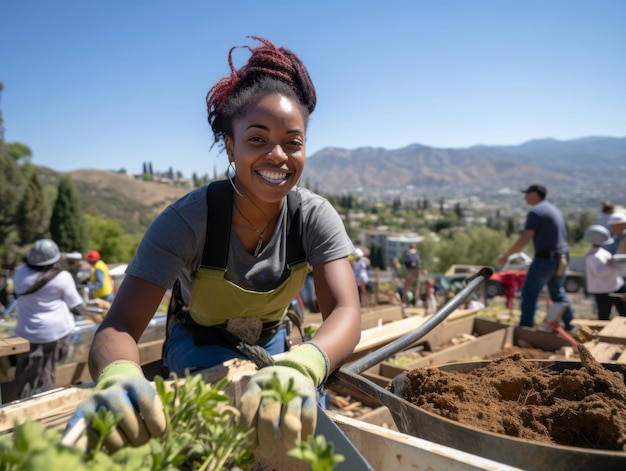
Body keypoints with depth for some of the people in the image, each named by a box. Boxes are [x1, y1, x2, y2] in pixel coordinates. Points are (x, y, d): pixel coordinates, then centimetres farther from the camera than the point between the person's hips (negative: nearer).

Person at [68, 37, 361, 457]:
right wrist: (119, 377, -58)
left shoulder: (315, 216, -24)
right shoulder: (186, 220, -30)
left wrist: (301, 365, -58)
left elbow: (346, 312, -35)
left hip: (271, 346, 3)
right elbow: (119, 326, -33)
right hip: (199, 344, -2)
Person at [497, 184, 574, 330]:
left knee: (529, 294, -3)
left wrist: (505, 255, -16)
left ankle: (525, 328, -4)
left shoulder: (535, 211, -13)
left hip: (545, 259, -9)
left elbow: (524, 239, -21)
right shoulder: (554, 209, 16)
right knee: (558, 294, 21)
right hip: (561, 259, 9)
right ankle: (570, 326, 28)